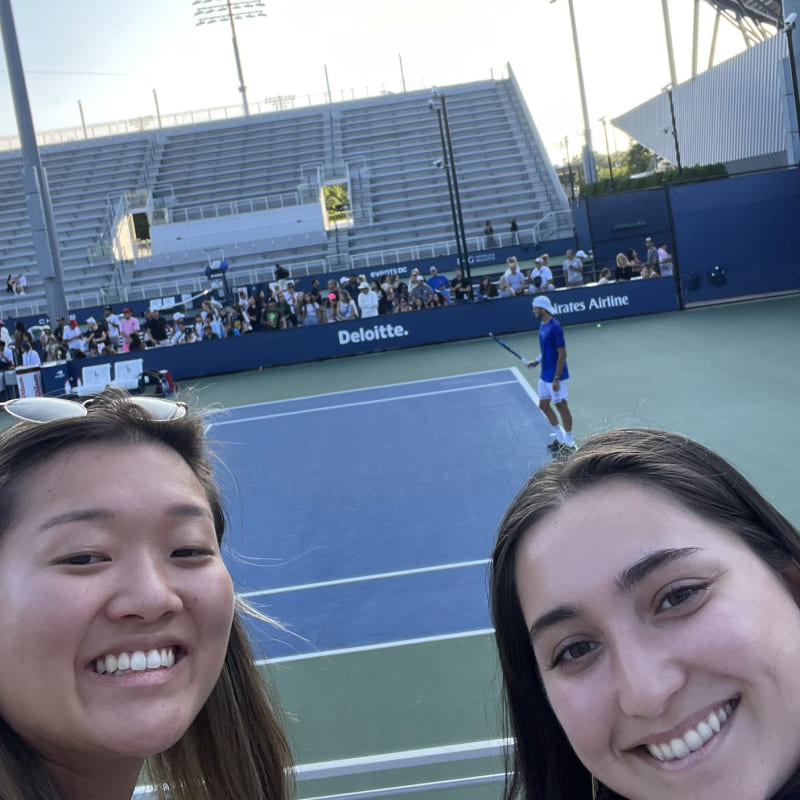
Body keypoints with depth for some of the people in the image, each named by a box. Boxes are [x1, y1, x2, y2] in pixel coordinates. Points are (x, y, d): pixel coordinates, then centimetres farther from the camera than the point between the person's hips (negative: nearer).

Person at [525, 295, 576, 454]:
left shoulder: (554, 327, -20)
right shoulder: (542, 325, 7)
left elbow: (562, 354, -21)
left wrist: (556, 378, -22)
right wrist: (537, 361, 7)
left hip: (555, 376, -10)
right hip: (544, 375, 10)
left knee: (561, 406, 1)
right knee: (544, 405, 15)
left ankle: (569, 444, 12)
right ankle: (560, 438, 28)